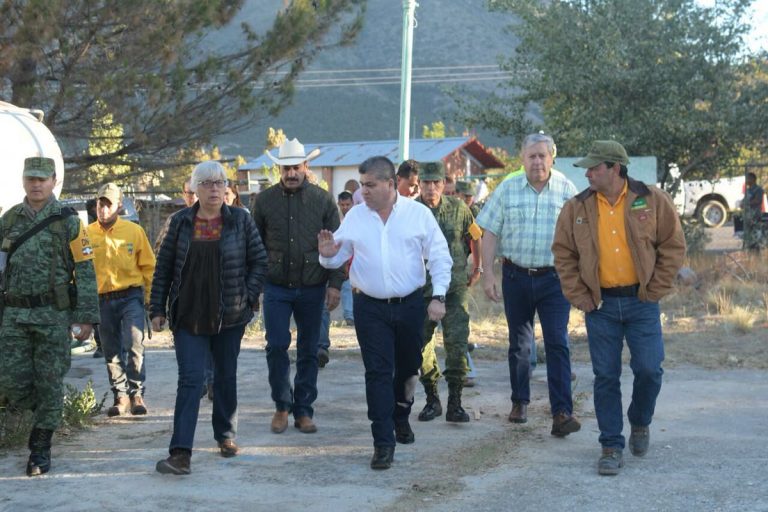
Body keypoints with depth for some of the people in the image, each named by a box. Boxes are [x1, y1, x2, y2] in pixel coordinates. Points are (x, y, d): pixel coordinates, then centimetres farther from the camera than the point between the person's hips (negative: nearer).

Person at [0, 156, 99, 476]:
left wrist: (86, 318, -10)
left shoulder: (67, 221, -1)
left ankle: (40, 449, 11)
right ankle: (43, 412, 27)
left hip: (53, 314, -3)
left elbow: (85, 271, -3)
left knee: (49, 383, 0)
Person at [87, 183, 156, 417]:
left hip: (131, 297, -2)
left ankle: (137, 393, -2)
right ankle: (120, 396, 22)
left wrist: (151, 298, 1)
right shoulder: (87, 234, 1)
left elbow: (148, 266, 4)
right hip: (102, 300, 2)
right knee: (111, 353, 9)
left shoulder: (134, 231, -1)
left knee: (134, 345, -14)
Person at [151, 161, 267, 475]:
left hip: (229, 316, 1)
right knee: (190, 380, -9)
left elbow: (260, 261, 4)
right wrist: (157, 309, 3)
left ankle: (226, 436, 32)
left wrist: (248, 296, -5)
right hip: (188, 316, -1)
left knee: (226, 376, 14)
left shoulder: (240, 220, 0)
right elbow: (163, 268, 5)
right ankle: (181, 454, -14)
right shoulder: (180, 222, 1)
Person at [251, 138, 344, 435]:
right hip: (276, 287, 0)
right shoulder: (265, 200, 3)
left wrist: (335, 284, -4)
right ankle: (282, 405, 13)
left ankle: (303, 410, 17)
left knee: (309, 351, 6)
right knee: (276, 347, -5)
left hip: (312, 288, 0)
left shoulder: (323, 200, 1)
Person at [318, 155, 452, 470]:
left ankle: (400, 417, 43)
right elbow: (337, 257, 9)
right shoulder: (355, 217, 3)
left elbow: (439, 257, -1)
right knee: (378, 373, -6)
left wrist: (439, 297, -10)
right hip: (371, 308, 0)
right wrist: (328, 255, -15)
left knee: (408, 367, 16)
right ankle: (383, 442, -3)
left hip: (410, 305, 0)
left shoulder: (419, 214, -1)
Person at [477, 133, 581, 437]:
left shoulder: (566, 190, 1)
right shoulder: (507, 189, 3)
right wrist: (488, 274, -3)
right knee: (518, 343, 13)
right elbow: (489, 233, 3)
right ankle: (519, 402, 27)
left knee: (558, 343, -9)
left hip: (554, 278, -1)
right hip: (516, 275, 2)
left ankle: (562, 412, -11)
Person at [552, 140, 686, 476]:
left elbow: (673, 246, 1)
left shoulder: (652, 200, -3)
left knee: (648, 369, -5)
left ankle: (639, 422, 26)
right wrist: (579, 297, -1)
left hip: (641, 302, -1)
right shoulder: (577, 208, 1)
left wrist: (655, 291, -3)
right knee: (605, 377, 3)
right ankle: (612, 446, 13)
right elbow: (563, 254, 7)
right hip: (600, 305, 1)